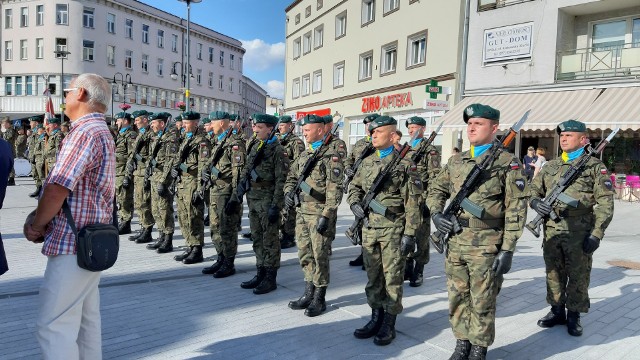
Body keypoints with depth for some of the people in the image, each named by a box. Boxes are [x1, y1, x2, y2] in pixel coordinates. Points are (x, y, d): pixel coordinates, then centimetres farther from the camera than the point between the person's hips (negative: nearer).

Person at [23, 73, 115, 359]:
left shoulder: (85, 132, -17)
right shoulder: (101, 132, 16)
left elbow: (56, 189, -22)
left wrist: (36, 225, -5)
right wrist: (39, 219, 5)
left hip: (72, 245, -10)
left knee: (53, 325, -4)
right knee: (85, 319, 17)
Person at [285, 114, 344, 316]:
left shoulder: (330, 155, -10)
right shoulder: (304, 154, 14)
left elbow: (335, 189, -16)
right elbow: (292, 177, 24)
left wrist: (326, 215, -20)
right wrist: (289, 192, 3)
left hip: (319, 214, -8)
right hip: (302, 213, 8)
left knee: (320, 257, 1)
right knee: (305, 255, 14)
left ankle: (319, 299, 14)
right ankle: (309, 294, 27)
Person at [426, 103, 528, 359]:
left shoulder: (507, 163, -4)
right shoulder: (455, 162, 10)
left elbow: (516, 209, -7)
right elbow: (435, 190, 21)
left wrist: (508, 249, -12)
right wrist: (436, 214, 1)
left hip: (486, 247, -4)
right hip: (455, 244, 5)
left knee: (482, 302, 7)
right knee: (457, 298, 13)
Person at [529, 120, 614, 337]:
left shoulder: (595, 166, 0)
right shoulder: (550, 166, 13)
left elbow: (605, 203, -5)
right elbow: (533, 189, 18)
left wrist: (597, 234, -12)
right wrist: (535, 202, -6)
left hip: (579, 231, -4)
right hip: (552, 229, 4)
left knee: (578, 275, 5)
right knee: (554, 272, 13)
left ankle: (574, 315, 21)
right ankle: (557, 311, 28)